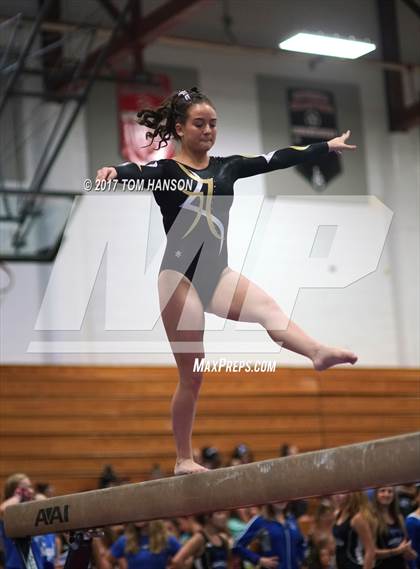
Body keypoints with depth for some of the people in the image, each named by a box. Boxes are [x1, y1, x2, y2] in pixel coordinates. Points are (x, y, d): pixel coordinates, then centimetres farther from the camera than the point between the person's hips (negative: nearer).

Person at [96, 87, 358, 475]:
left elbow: (278, 159, 19)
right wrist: (114, 172, -47)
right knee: (192, 376, -2)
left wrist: (328, 146, 23)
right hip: (180, 276, -4)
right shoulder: (166, 171, -1)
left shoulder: (226, 167, 15)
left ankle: (318, 353, -53)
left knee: (268, 308, -28)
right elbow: (139, 172, -23)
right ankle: (184, 459, 9)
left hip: (217, 273, 4)